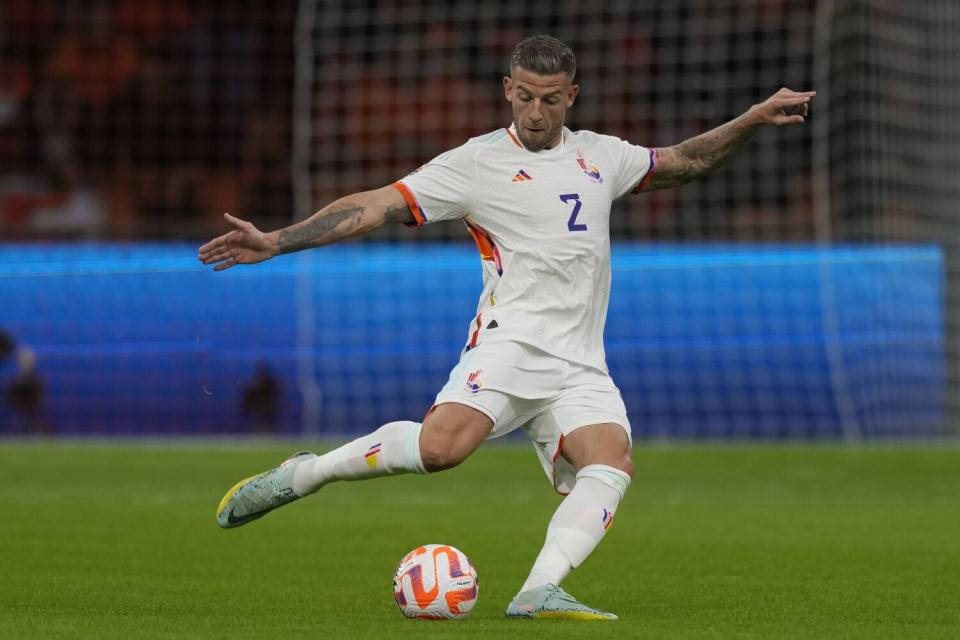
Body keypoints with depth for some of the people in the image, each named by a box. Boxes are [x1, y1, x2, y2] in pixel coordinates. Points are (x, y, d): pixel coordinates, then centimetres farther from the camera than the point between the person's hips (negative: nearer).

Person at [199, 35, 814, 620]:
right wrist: (276, 241, -12)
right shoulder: (476, 163, 2)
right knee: (443, 443, -30)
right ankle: (299, 475, -11)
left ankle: (540, 592, -32)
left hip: (580, 366, 5)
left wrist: (754, 119, 28)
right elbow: (378, 205, -4)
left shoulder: (600, 155, 19)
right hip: (511, 343, -5)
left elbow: (683, 162, 35)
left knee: (612, 464, -24)